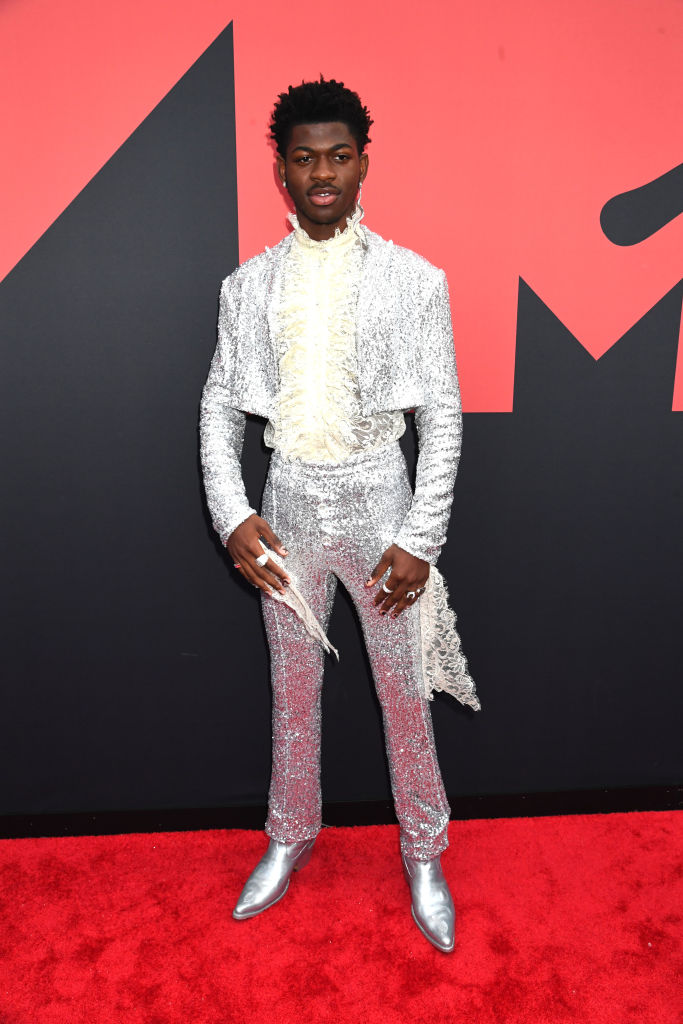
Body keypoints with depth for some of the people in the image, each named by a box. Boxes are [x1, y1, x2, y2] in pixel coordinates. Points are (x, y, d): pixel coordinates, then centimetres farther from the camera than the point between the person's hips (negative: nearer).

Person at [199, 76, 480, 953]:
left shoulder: (415, 280, -4)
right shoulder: (248, 285, 3)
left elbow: (443, 417, -5)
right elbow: (219, 406, 5)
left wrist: (419, 539, -11)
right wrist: (232, 514, -7)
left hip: (379, 504, -2)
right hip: (288, 506, 2)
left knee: (404, 691, 9)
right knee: (293, 688, 16)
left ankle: (423, 854, 32)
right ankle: (291, 835, 39)